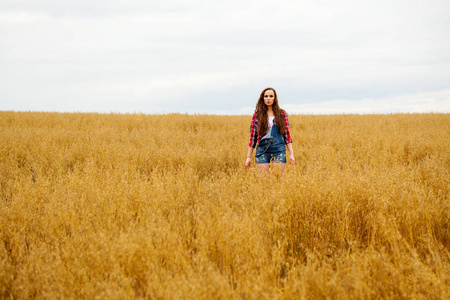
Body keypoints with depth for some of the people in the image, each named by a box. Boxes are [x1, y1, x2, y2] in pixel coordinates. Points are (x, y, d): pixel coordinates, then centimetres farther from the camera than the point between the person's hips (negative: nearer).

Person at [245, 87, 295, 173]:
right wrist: (248, 157, 5)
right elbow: (252, 137, 7)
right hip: (262, 151, 0)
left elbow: (287, 135, 7)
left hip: (279, 150, 0)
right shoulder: (257, 115, 6)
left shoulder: (282, 114, 7)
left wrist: (291, 154, 1)